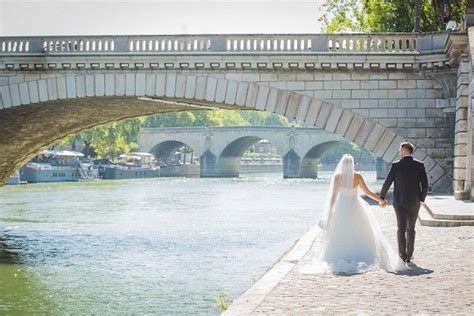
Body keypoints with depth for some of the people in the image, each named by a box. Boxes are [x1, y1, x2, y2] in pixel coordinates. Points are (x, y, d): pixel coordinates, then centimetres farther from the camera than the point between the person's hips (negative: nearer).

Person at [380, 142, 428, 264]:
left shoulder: (396, 165, -7)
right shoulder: (419, 165, -2)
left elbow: (387, 183, -4)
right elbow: (425, 185, -4)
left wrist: (382, 198, 9)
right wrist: (422, 199, 11)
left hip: (399, 202, -2)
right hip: (414, 202, 2)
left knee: (401, 229, 1)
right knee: (411, 229, 15)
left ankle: (402, 256, -9)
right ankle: (409, 256, 17)